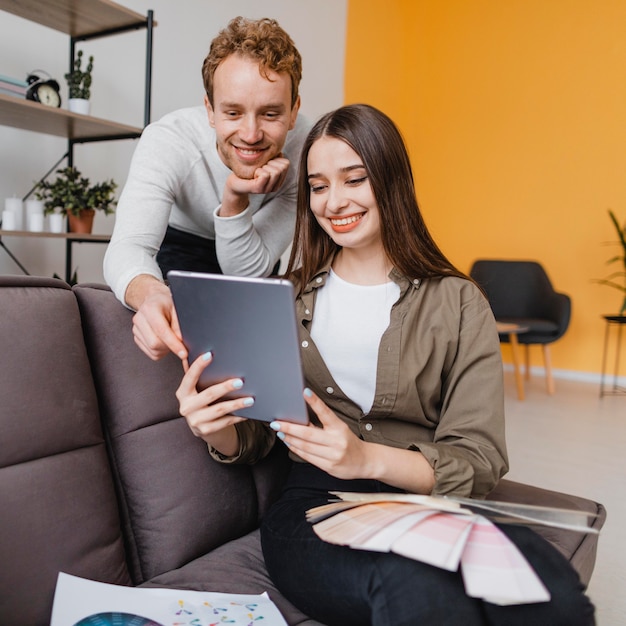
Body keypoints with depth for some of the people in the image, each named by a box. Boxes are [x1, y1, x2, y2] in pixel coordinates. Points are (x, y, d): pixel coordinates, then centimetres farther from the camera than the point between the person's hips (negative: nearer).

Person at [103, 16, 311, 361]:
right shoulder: (167, 141, -35)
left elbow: (247, 271, -27)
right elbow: (127, 247, -49)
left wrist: (235, 198, -46)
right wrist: (150, 293, -72)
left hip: (252, 247, 2)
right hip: (179, 240, -2)